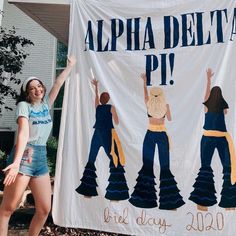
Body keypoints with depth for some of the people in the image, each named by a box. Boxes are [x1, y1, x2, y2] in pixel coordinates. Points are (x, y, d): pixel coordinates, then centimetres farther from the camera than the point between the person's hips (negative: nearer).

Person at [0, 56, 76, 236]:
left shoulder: (46, 104, 14)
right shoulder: (24, 105, -2)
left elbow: (59, 83, 23)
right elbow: (23, 133, -17)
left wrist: (71, 65, 33)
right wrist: (17, 162, -28)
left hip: (41, 157, 6)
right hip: (24, 155, -6)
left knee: (45, 209, 5)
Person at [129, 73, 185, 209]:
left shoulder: (148, 104, -3)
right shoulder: (166, 106, -4)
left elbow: (145, 93, 17)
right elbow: (170, 119, 11)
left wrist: (145, 80, 32)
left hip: (150, 135, 1)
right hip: (162, 136, 0)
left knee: (147, 165, 6)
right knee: (165, 166, 2)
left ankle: (145, 197, 10)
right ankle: (168, 198, 5)